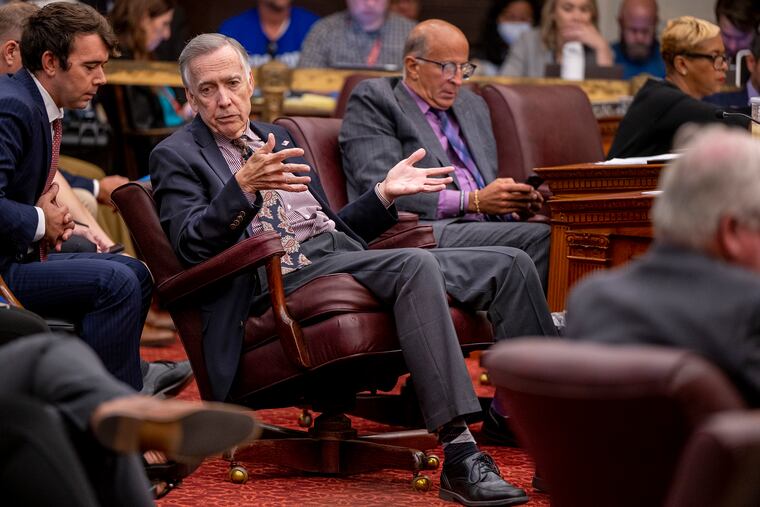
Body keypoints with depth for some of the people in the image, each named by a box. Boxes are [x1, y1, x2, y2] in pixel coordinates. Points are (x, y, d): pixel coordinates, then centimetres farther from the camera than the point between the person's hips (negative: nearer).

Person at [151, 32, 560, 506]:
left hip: (342, 253, 8)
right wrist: (243, 186, -25)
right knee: (416, 265, -35)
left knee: (512, 265, -7)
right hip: (286, 276, -8)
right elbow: (191, 246, -11)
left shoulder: (278, 139, 27)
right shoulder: (176, 156, 6)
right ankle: (460, 456, -42)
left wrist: (384, 193, 13)